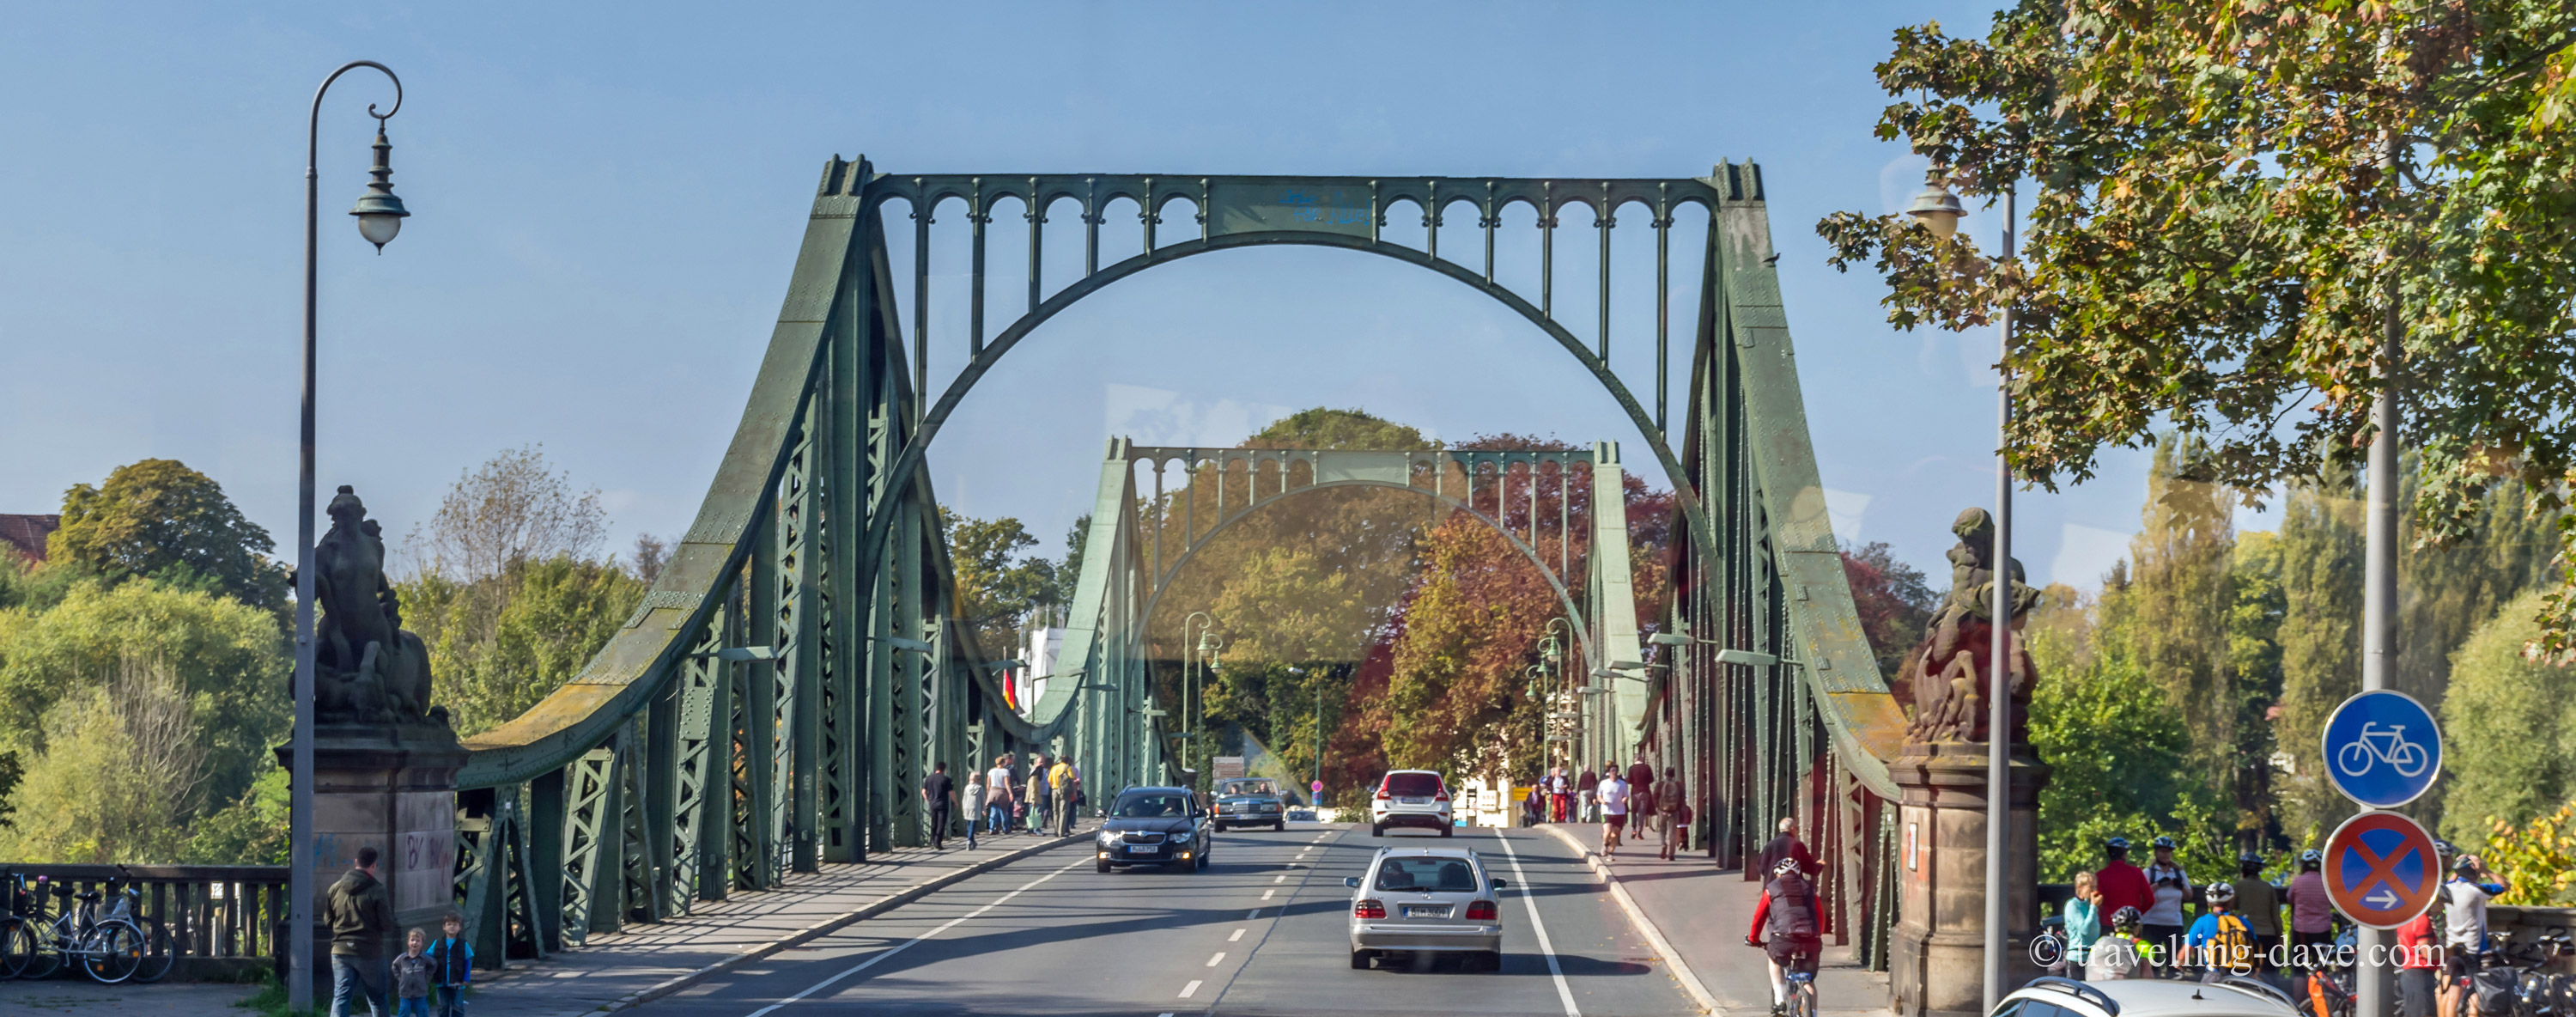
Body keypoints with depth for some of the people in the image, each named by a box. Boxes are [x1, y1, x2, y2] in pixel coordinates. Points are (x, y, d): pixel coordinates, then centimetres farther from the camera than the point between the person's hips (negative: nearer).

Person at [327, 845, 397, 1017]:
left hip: (341, 951, 3)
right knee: (377, 1000, 11)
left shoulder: (336, 888, 3)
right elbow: (387, 926, -11)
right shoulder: (376, 890, -12)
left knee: (340, 998, 2)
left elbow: (328, 920, 9)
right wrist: (390, 908, 8)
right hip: (370, 953, -3)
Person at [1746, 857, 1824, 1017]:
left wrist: (1753, 938, 37)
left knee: (1774, 960, 30)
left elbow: (1759, 916, 23)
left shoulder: (1772, 888, 18)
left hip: (1784, 938, -2)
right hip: (1811, 941, 2)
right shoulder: (1809, 888, 25)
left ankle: (1779, 1000, 19)